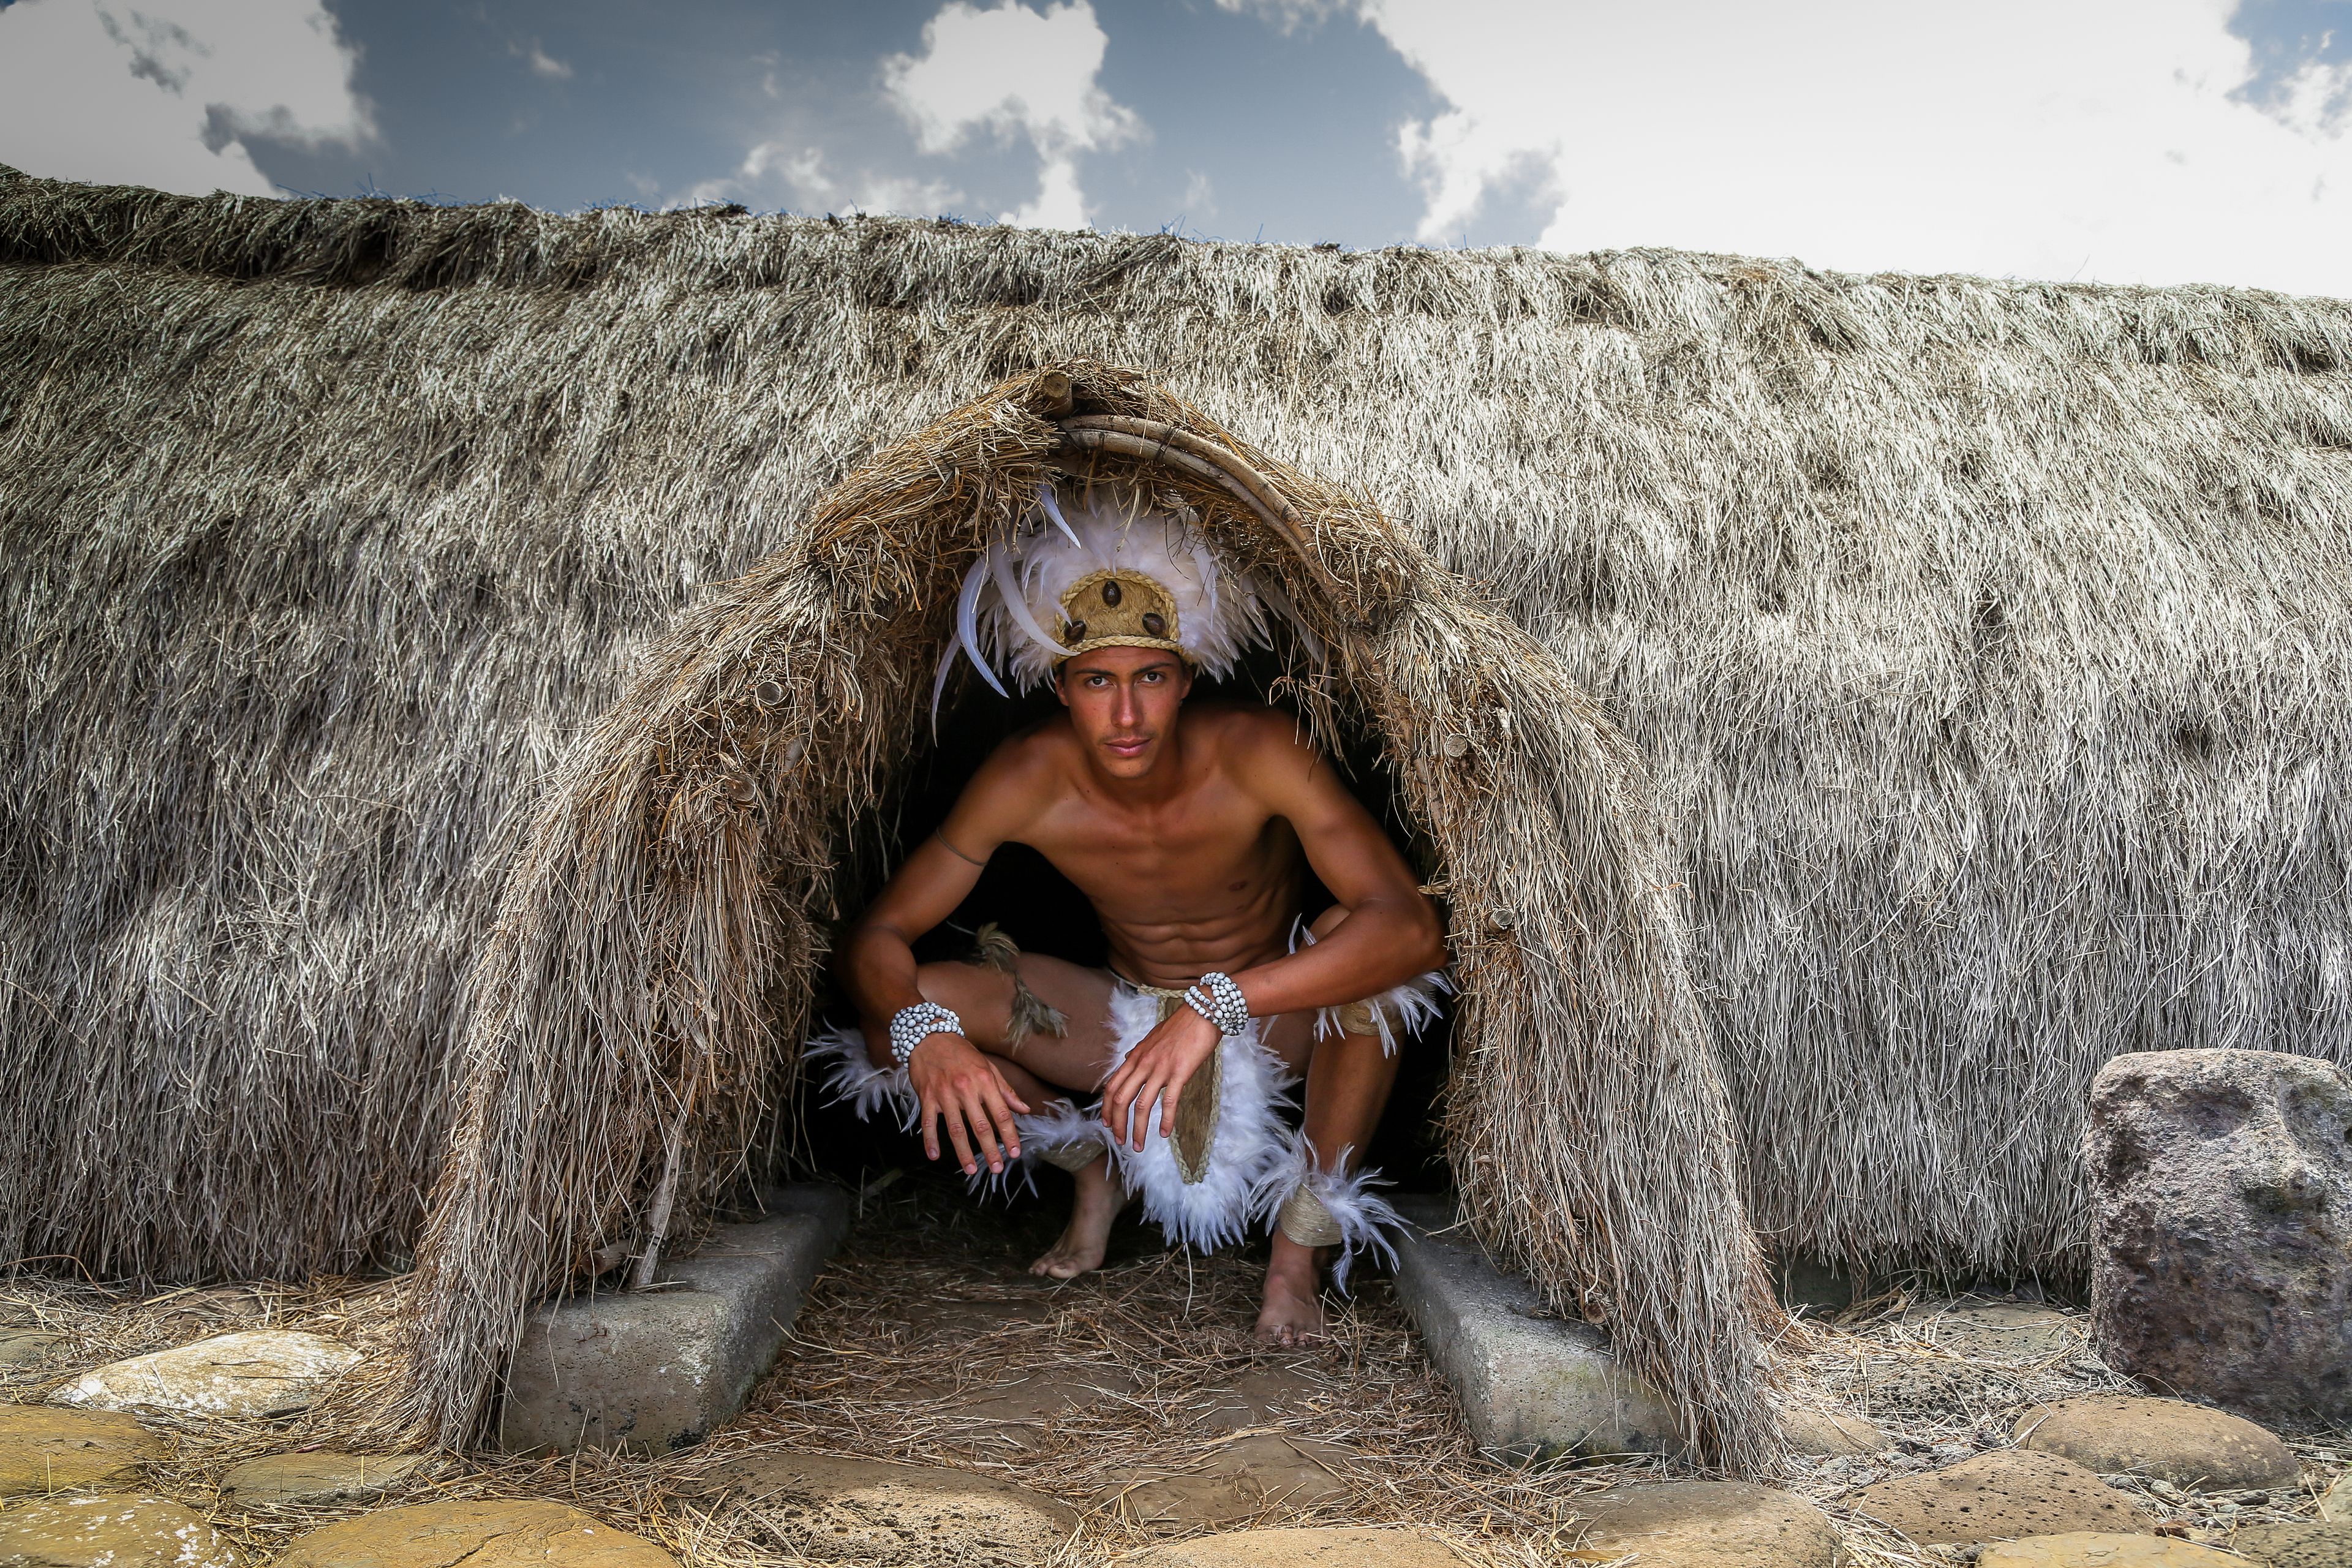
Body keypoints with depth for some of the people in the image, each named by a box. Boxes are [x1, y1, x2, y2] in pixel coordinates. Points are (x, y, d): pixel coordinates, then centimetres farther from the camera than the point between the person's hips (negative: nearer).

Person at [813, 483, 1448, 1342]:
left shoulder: (1257, 751, -31)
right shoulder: (1028, 780, -23)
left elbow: (1414, 927, -41)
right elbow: (875, 939, -17)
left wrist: (1216, 1005, -51)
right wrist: (922, 1033, -41)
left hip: (1273, 1017, -2)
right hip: (1124, 1020, 2)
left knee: (1364, 942, -36)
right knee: (891, 1027, -19)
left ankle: (1301, 1245, -15)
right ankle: (1093, 1169, 9)